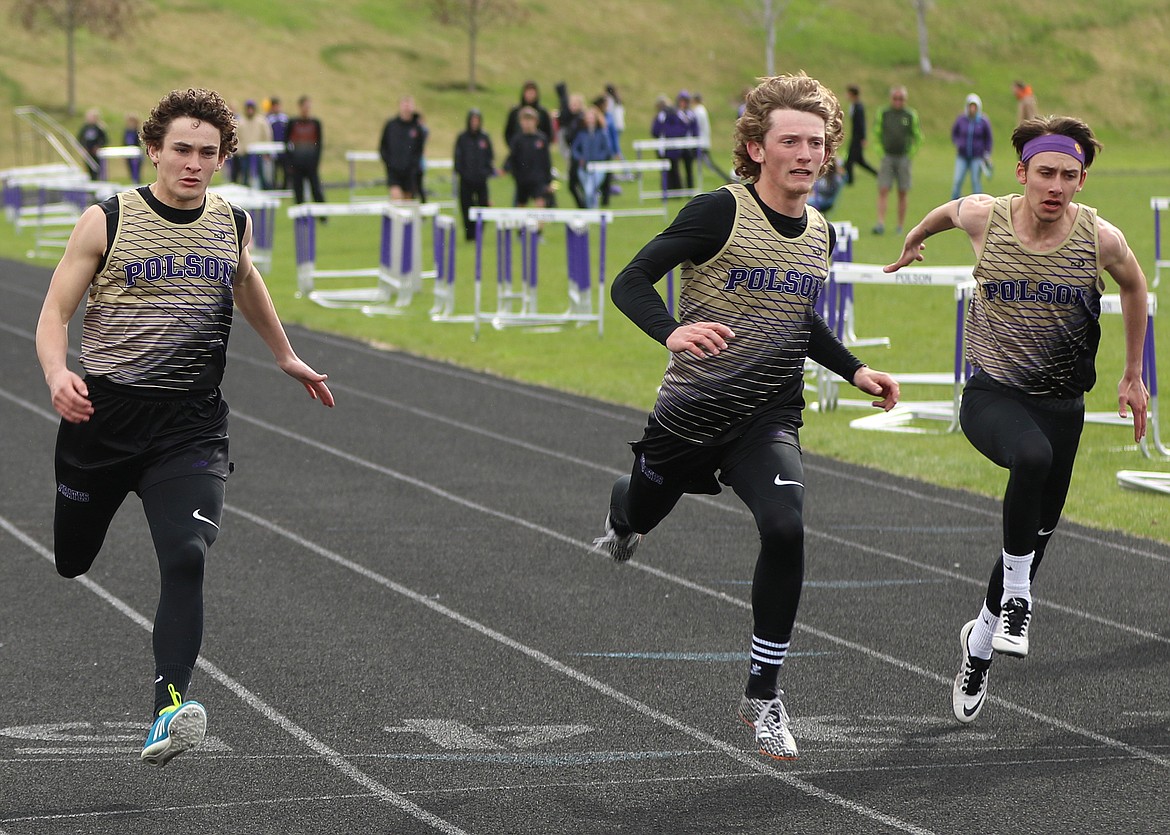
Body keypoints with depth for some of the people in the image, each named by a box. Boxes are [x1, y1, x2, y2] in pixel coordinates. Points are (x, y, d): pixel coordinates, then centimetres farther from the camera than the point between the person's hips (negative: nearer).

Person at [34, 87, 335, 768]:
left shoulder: (233, 223, 7)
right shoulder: (107, 221, -2)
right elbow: (55, 312, -2)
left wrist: (285, 355, 41)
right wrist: (58, 374, -22)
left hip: (191, 424, 1)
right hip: (101, 412, -1)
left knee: (187, 558, -21)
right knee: (66, 565, 11)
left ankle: (170, 705, -30)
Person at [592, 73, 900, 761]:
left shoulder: (821, 234, 4)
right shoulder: (721, 212, -15)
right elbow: (631, 283, -17)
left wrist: (855, 370, 10)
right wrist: (673, 331, -36)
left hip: (769, 419, 2)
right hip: (690, 412, -2)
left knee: (786, 529, -24)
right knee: (643, 515, 20)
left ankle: (764, 695, -9)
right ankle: (621, 518, 64)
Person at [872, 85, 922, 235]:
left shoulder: (911, 115, 2)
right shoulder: (883, 114, 4)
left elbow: (917, 137, 9)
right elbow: (877, 134, 12)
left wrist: (910, 155, 2)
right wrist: (880, 154, 3)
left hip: (903, 157, 0)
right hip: (887, 157, 0)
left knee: (903, 192, 3)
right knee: (883, 191, -9)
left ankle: (901, 225, 11)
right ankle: (881, 224, -13)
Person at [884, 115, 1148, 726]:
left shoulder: (1101, 238, -11)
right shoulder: (984, 218, -11)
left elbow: (1134, 288, 11)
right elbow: (949, 210, 14)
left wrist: (1132, 376, 18)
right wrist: (914, 241, 34)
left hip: (1062, 404, 2)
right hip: (992, 395, -2)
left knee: (1036, 532, 10)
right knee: (1033, 456, -36)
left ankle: (980, 640, 35)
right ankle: (1017, 594, -20)